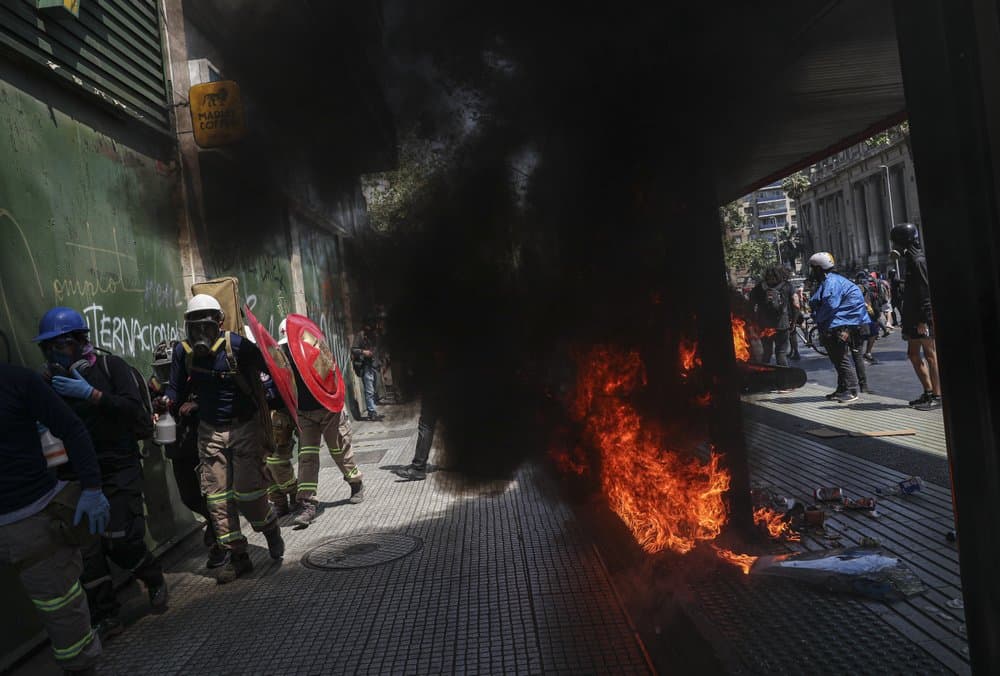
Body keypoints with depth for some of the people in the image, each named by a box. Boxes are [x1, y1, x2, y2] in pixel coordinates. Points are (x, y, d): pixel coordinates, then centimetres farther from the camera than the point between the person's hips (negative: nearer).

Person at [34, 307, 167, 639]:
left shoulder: (110, 366, -3)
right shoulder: (46, 380, 4)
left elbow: (134, 408, -14)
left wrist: (91, 394, -22)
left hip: (119, 468, -3)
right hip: (75, 475, 3)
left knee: (121, 540, -9)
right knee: (86, 550, 0)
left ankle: (155, 580, 21)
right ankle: (105, 618, 16)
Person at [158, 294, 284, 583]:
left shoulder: (237, 346, -16)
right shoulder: (183, 352, -4)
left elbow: (269, 369, -4)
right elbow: (178, 387, 4)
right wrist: (167, 400, -14)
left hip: (245, 427, -4)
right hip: (210, 432, 5)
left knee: (247, 491, -7)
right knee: (216, 496, 4)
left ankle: (271, 530, 25)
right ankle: (238, 556, 17)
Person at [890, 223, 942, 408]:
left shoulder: (918, 261, -14)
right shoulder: (911, 260, 16)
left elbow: (926, 291, -20)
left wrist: (923, 320, -22)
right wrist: (906, 319, 20)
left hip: (924, 318, -10)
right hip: (914, 318, 10)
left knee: (930, 355, -4)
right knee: (913, 354, 13)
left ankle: (937, 395, 2)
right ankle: (928, 391, 20)